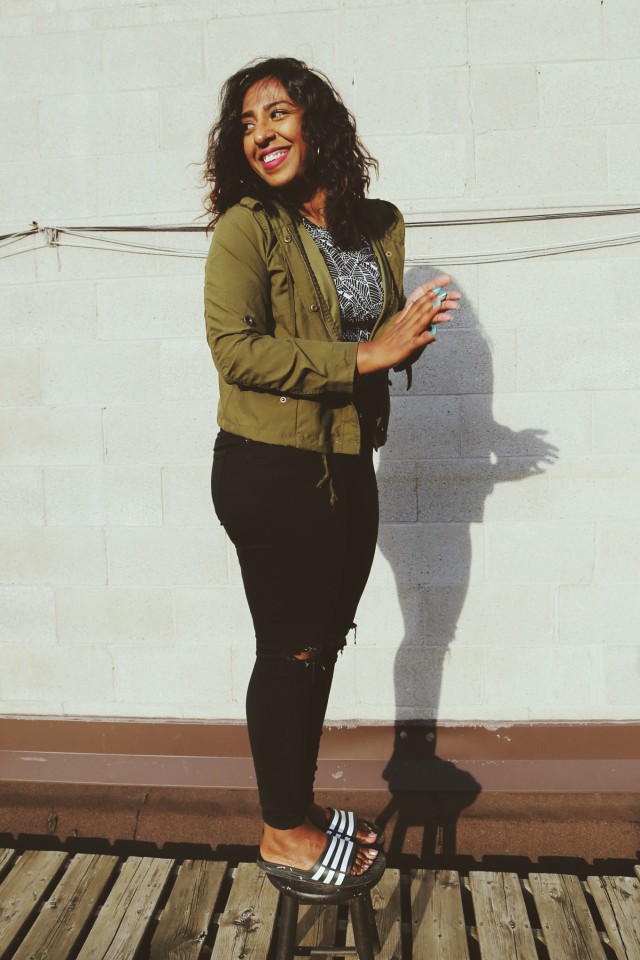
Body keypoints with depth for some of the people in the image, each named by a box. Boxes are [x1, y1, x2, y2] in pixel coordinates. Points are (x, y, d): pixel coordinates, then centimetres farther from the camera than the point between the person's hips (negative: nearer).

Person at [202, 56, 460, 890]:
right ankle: (283, 834, 26)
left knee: (320, 643, 16)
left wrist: (408, 337, -7)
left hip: (348, 467, 7)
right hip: (270, 472, -6)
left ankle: (300, 807, 36)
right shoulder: (245, 228, -9)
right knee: (291, 649, 4)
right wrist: (363, 356, -21)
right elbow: (235, 349, -19)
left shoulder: (380, 225, 9)